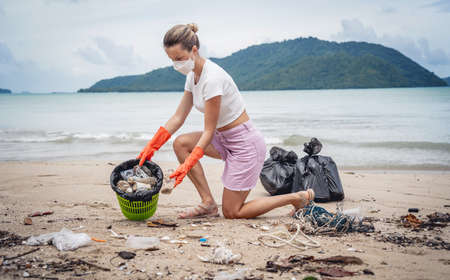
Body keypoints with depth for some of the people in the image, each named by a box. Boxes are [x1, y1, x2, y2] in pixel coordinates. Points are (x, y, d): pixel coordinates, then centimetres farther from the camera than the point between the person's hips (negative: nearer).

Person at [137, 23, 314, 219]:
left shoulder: (212, 78, -25)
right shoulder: (193, 75, 3)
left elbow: (209, 131, -23)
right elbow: (178, 118, 6)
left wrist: (187, 165, -26)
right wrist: (151, 147, 1)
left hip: (246, 143, -9)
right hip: (225, 139, 9)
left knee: (231, 213, -2)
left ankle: (299, 198, 7)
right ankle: (208, 203, 0)